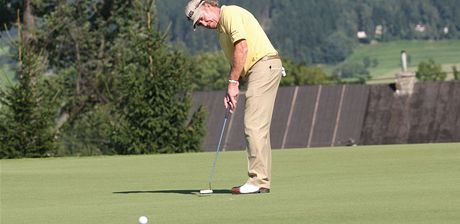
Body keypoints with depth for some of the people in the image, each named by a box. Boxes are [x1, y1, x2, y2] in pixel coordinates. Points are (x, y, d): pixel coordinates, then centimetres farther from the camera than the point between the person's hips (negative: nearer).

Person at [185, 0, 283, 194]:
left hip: (264, 64, -11)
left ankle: (258, 181, -15)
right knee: (258, 128, 9)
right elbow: (235, 61, 22)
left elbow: (242, 48, -18)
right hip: (259, 70, 11)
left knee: (254, 126, -13)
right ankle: (262, 181, 9)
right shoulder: (221, 29, 23)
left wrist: (233, 82, -14)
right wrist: (230, 92, 8)